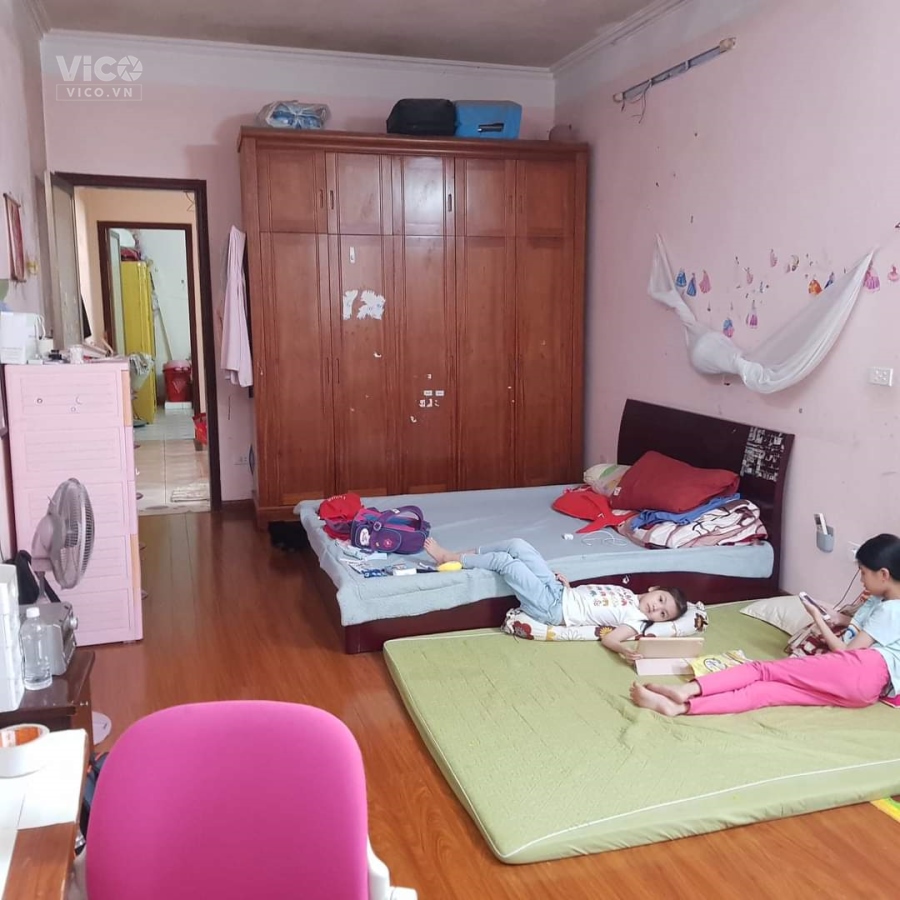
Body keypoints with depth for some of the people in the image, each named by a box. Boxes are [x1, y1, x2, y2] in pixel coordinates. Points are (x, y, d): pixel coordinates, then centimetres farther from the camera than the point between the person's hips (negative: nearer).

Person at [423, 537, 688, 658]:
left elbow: (609, 639, -23)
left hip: (552, 609, -7)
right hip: (559, 592, 7)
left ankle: (450, 559, 7)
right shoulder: (627, 593, 12)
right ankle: (459, 554, 16)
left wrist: (624, 650, -42)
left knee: (504, 560, -13)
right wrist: (568, 585, 7)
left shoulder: (636, 619, -9)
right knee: (516, 545, 1)